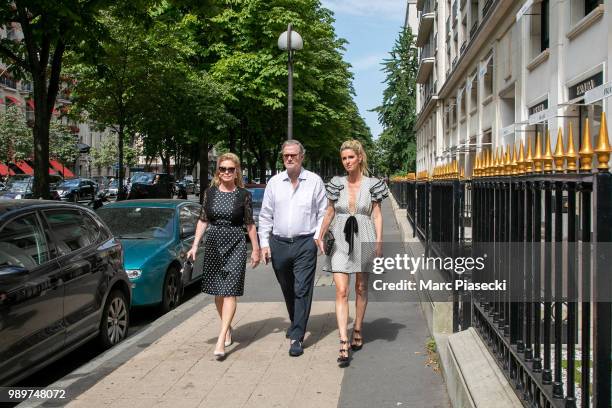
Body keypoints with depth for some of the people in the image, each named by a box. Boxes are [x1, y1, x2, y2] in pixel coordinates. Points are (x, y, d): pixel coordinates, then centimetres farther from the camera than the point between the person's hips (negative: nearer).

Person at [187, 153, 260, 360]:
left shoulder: (244, 195, -1)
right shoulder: (210, 192, 6)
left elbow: (250, 224, 4)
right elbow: (203, 220, 10)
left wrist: (256, 249, 6)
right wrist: (195, 245, 3)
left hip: (236, 245, -3)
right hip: (213, 243, 3)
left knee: (229, 292, -10)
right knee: (218, 292, 11)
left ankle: (221, 340, -13)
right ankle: (227, 328, 31)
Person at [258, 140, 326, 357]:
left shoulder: (314, 181, 2)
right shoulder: (274, 182, 8)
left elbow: (323, 213, 5)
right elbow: (265, 216, 10)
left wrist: (318, 236, -8)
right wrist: (264, 243, 5)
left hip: (305, 243, -3)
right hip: (278, 243, 3)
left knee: (302, 290, -7)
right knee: (287, 290, 16)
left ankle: (297, 337, -3)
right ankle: (296, 324, 37)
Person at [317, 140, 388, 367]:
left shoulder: (372, 184, 1)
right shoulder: (337, 184, 5)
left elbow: (377, 214, 2)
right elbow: (329, 212, 12)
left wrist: (379, 241, -6)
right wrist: (320, 236, 5)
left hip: (364, 239, 0)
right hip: (341, 239, 0)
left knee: (361, 288, 12)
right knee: (341, 291, -8)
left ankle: (357, 330, 31)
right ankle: (344, 344, -11)